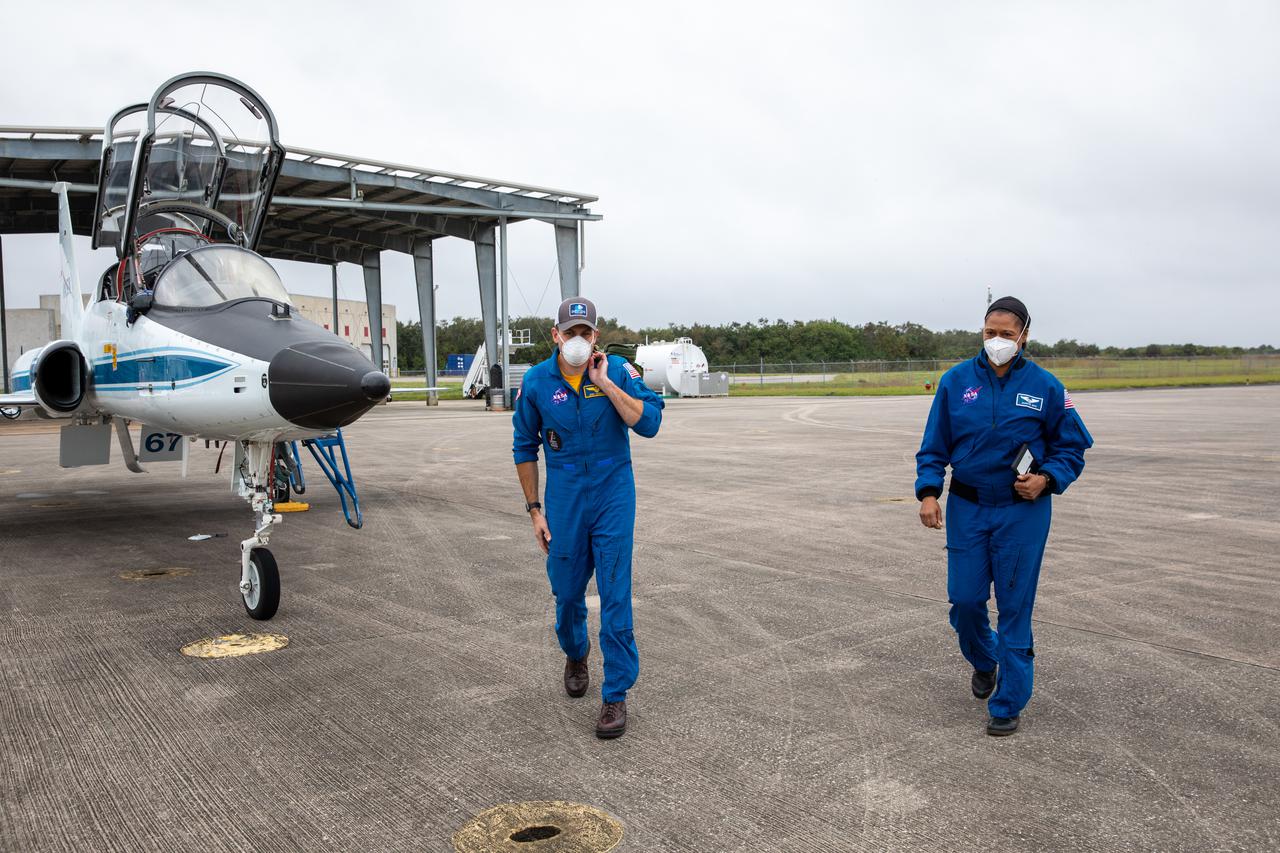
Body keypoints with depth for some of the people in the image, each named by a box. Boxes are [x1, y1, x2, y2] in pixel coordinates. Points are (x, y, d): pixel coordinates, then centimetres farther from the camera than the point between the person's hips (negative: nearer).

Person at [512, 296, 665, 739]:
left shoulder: (618, 371, -7)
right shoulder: (536, 382, -4)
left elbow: (649, 423, -17)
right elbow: (525, 449, 5)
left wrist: (605, 383, -22)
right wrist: (534, 510, 5)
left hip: (613, 498, -1)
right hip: (564, 500, 2)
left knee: (615, 595, -3)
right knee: (567, 591, 13)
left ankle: (616, 694, 8)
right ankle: (575, 656, 45)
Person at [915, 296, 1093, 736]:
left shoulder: (1045, 386, -4)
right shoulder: (956, 380, -1)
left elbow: (1072, 447, 5)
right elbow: (935, 445, 3)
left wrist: (1045, 479, -12)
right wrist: (929, 492, -9)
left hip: (1022, 511, -1)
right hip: (967, 507, 2)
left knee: (1014, 604, 2)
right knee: (965, 599, 5)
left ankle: (1008, 704, 15)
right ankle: (983, 662, 39)